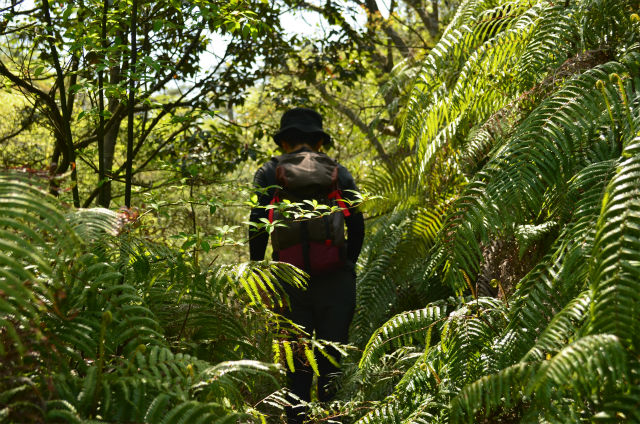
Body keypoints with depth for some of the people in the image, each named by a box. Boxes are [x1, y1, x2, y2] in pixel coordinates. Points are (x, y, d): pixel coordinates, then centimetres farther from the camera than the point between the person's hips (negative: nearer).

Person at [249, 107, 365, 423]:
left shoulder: (269, 172, 7)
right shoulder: (340, 173, 10)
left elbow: (257, 227, 0)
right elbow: (357, 228, 6)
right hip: (335, 279, 0)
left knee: (296, 362, 8)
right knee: (332, 359, 6)